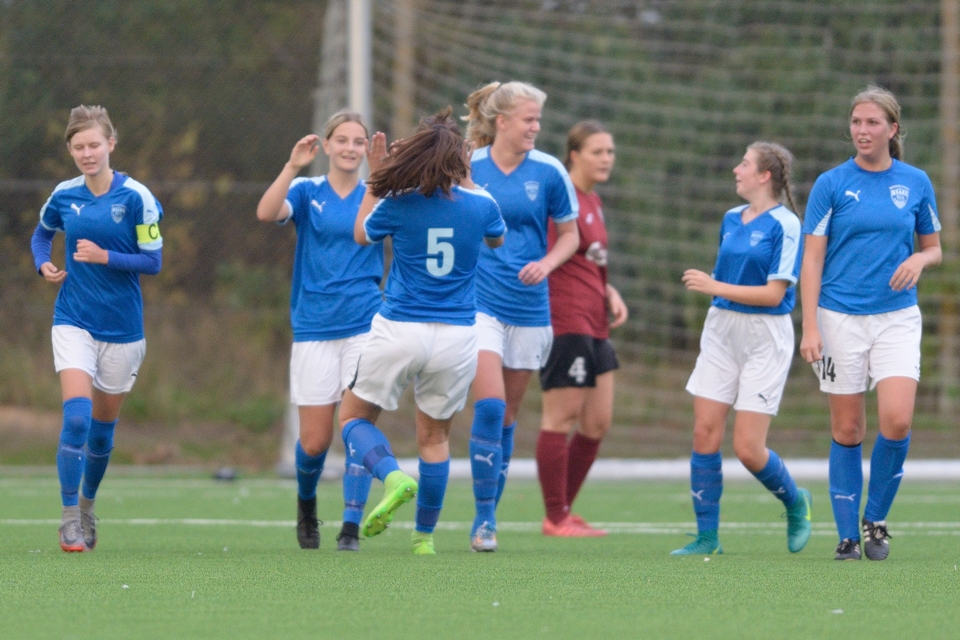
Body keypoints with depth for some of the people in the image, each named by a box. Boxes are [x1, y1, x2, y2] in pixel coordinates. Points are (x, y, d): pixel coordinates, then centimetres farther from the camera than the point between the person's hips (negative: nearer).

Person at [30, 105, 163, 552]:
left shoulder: (136, 197, -9)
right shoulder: (64, 196, 0)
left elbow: (153, 261, -8)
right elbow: (41, 233, 21)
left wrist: (105, 257, -21)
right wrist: (44, 265, 0)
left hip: (122, 328, 0)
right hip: (74, 322, 0)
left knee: (103, 426, 12)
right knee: (76, 416, -17)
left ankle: (88, 506, 35)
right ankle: (70, 518, -14)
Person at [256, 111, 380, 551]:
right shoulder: (307, 192, 4)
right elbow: (266, 213, -15)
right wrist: (293, 166, -26)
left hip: (364, 326, 0)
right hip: (314, 329, 0)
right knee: (315, 439, 1)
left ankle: (351, 527, -7)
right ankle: (307, 504, 31)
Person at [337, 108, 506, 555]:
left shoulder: (398, 204, -9)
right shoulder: (481, 205, -4)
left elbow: (361, 234, 12)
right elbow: (496, 239, 21)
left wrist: (374, 178, 18)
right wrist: (467, 180, 26)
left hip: (399, 330, -2)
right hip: (457, 334, 2)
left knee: (354, 418, 13)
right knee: (435, 436, 17)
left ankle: (394, 476, -16)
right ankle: (425, 535, 17)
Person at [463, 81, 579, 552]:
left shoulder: (548, 172, -1)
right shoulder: (467, 168, -4)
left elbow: (569, 234, 9)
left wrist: (546, 264, -8)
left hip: (528, 308, 2)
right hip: (479, 300, -2)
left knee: (507, 416, 9)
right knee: (489, 406, -17)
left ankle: (489, 515, 20)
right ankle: (484, 518, -12)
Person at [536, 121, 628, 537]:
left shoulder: (593, 202, 17)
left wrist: (610, 294, 12)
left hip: (594, 325, 10)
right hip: (565, 322, -10)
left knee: (598, 422, 9)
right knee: (561, 417, -5)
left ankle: (563, 512, 19)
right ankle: (556, 518, 1)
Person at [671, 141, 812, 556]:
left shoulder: (784, 225, -12)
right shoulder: (731, 219, 10)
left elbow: (774, 293, -16)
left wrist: (714, 287, -17)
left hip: (765, 339, -7)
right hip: (721, 331, 7)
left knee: (748, 448, -8)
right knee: (705, 434, -2)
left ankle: (795, 503, 20)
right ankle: (707, 537, 3)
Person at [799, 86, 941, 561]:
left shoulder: (916, 183, 6)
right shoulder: (831, 184, -1)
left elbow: (934, 248, 16)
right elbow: (812, 260, -2)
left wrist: (919, 260, -8)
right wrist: (809, 328, -10)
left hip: (897, 317, 1)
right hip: (841, 319, -1)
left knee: (897, 420, -15)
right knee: (847, 430, 1)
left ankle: (875, 520, 4)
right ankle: (847, 535, 10)